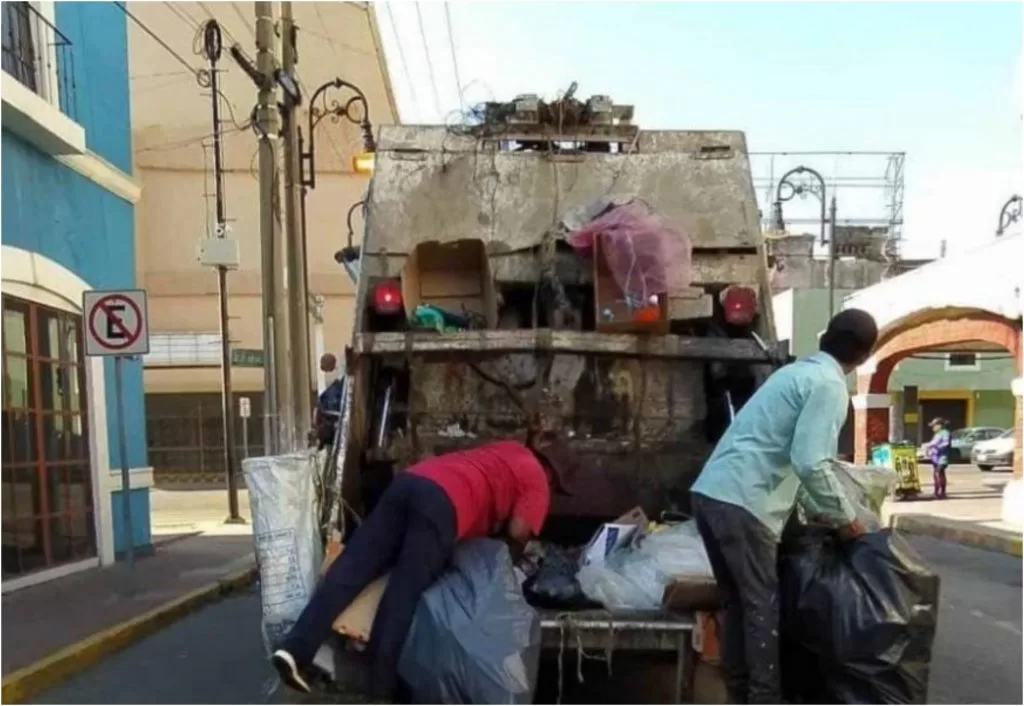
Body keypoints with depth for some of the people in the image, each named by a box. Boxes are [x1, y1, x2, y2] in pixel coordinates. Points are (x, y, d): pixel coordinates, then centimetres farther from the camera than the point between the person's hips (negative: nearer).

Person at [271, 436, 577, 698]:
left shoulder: (508, 450, 36)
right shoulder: (538, 482, 14)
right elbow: (517, 532, 4)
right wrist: (510, 556, 24)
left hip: (410, 480, 7)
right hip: (443, 501, -7)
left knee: (352, 568, -3)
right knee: (404, 591, -8)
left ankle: (295, 648, -11)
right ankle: (379, 692, -6)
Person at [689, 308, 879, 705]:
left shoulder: (797, 371, 23)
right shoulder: (830, 386, -5)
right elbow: (810, 463, -15)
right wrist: (845, 517, 0)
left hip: (709, 491, 9)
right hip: (743, 502, -9)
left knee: (738, 602, 17)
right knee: (762, 605, 3)